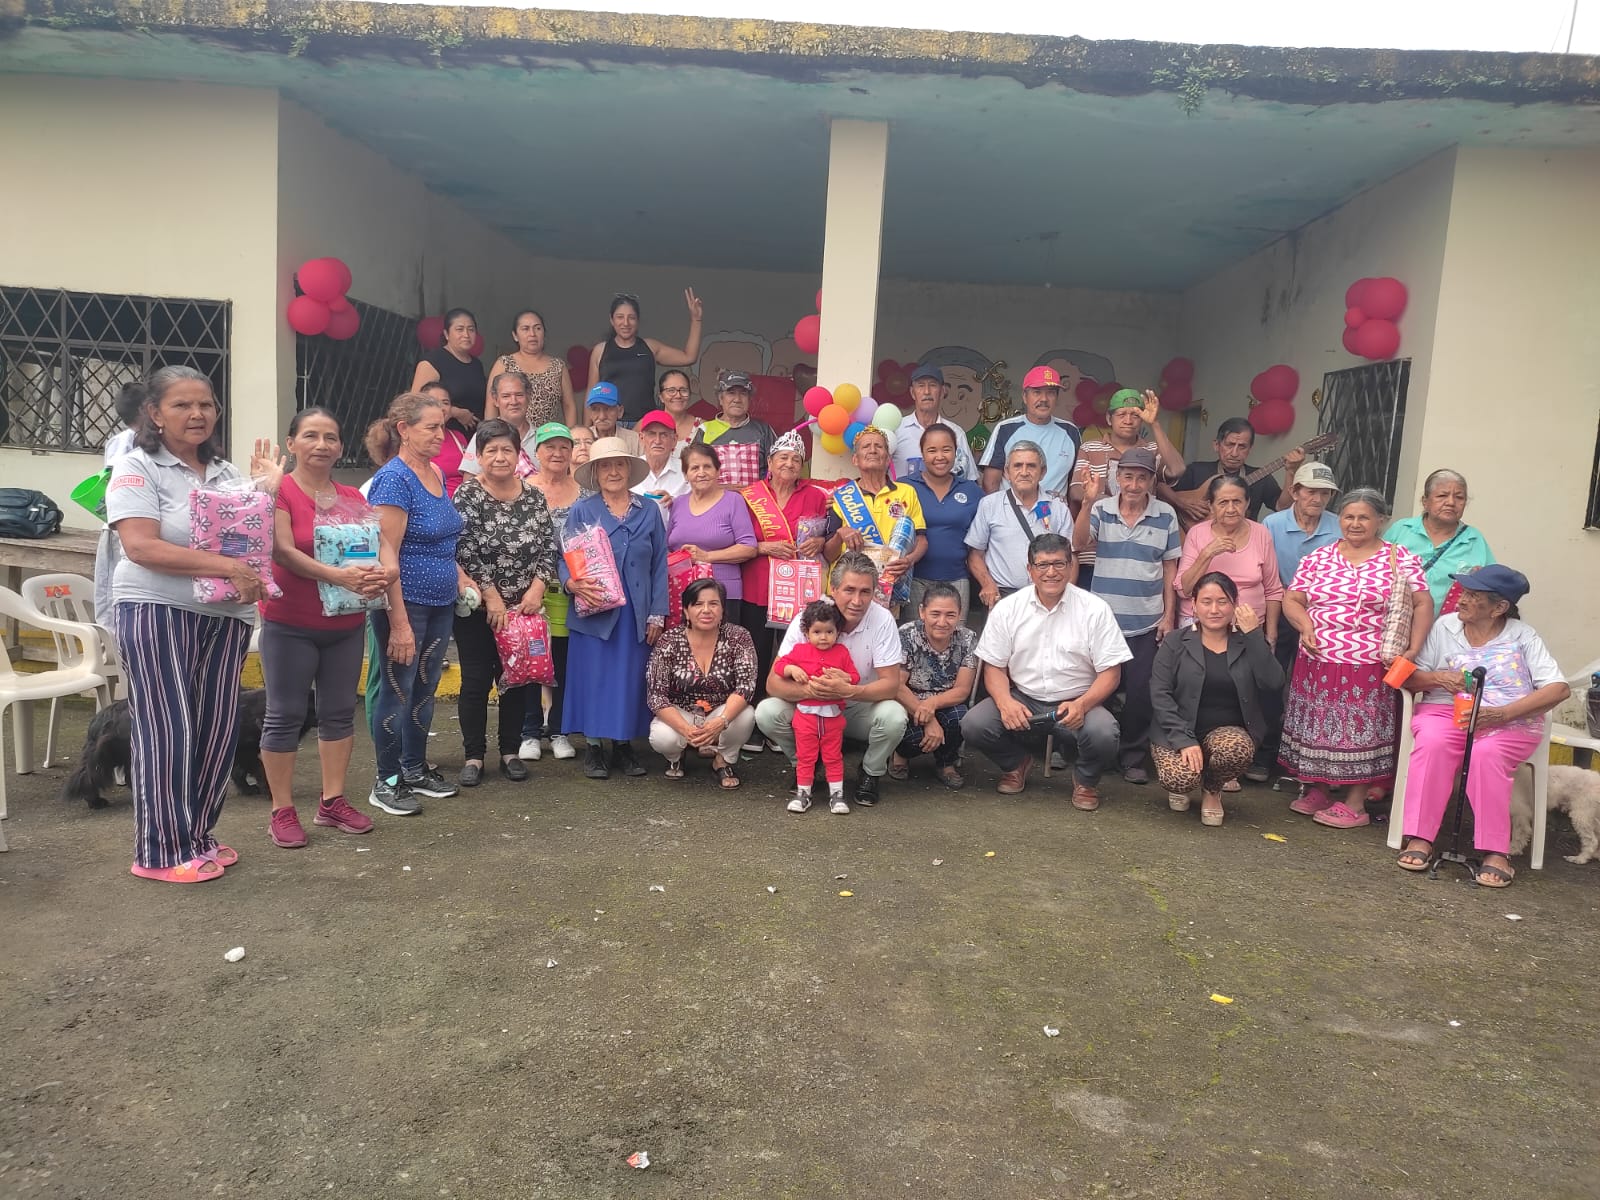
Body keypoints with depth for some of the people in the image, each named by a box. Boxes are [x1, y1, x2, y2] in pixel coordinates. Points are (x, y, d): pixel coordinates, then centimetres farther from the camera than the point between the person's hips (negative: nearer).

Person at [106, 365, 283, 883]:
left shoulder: (228, 473, 13)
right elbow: (141, 548, -17)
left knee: (218, 728, 8)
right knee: (168, 730, -3)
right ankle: (162, 852, 8)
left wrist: (267, 491, -1)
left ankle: (196, 836, 22)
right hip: (158, 611, -6)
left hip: (225, 615, 6)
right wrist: (226, 566, -22)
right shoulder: (137, 468, -5)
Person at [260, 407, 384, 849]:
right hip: (290, 625, -5)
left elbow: (374, 551, 7)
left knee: (339, 712, 11)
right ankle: (282, 811, 13)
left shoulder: (352, 497, 10)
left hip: (346, 624, 5)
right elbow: (283, 551, -17)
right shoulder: (278, 491, -7)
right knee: (285, 715, 3)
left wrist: (377, 576, -17)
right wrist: (338, 575, -29)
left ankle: (332, 801, 22)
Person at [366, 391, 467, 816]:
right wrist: (399, 622, -23)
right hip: (405, 602, -8)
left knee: (425, 687, 16)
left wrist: (459, 575, 7)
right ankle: (386, 782, 17)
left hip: (441, 603, 8)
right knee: (398, 690, 3)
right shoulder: (393, 479, -15)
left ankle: (415, 769, 31)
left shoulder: (436, 474, 9)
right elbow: (386, 556, -20)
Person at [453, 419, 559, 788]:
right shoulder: (467, 495, -8)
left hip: (524, 607, 4)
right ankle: (473, 755, 15)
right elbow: (465, 553, -13)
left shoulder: (534, 496, 4)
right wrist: (491, 596, -15)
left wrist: (537, 587, -8)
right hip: (478, 608, -3)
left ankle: (510, 752, 22)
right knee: (476, 681, 3)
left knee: (519, 678, 8)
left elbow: (549, 547, 4)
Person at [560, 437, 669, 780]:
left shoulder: (649, 511, 8)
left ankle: (623, 744, 18)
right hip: (593, 611, -1)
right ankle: (593, 747, 13)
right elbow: (565, 559, 4)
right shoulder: (581, 511, 5)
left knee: (630, 678, 5)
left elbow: (660, 566, 7)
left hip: (636, 614, 1)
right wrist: (573, 583, -19)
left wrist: (657, 615, 1)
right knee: (593, 677, 0)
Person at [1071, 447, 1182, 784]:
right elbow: (1080, 544, -19)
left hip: (1147, 623, 0)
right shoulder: (1101, 509, -4)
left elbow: (1170, 568, 4)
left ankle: (1133, 757, 20)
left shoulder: (1166, 515, -1)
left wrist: (1169, 615, 2)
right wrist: (1088, 502, -31)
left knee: (1140, 692, 5)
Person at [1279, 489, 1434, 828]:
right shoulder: (1318, 558, 9)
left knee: (1361, 732, 2)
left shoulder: (1400, 559, 1)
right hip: (1317, 664, 3)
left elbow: (1422, 605, -1)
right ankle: (1317, 791, 25)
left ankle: (1355, 804, 12)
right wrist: (1305, 625, -9)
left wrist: (1413, 649, -11)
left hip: (1369, 667, -3)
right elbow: (1291, 599, 9)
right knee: (1318, 728, 10)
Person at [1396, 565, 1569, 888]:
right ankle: (1420, 839, -32)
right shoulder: (1444, 627, 10)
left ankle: (1495, 853, -29)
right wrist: (1438, 678, -13)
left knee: (1487, 753, -35)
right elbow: (1409, 679, 10)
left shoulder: (1522, 636, 5)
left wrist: (1503, 713, -19)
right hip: (1445, 712, 1)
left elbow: (1559, 689, -6)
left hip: (1510, 721, -1)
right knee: (1433, 744, -33)